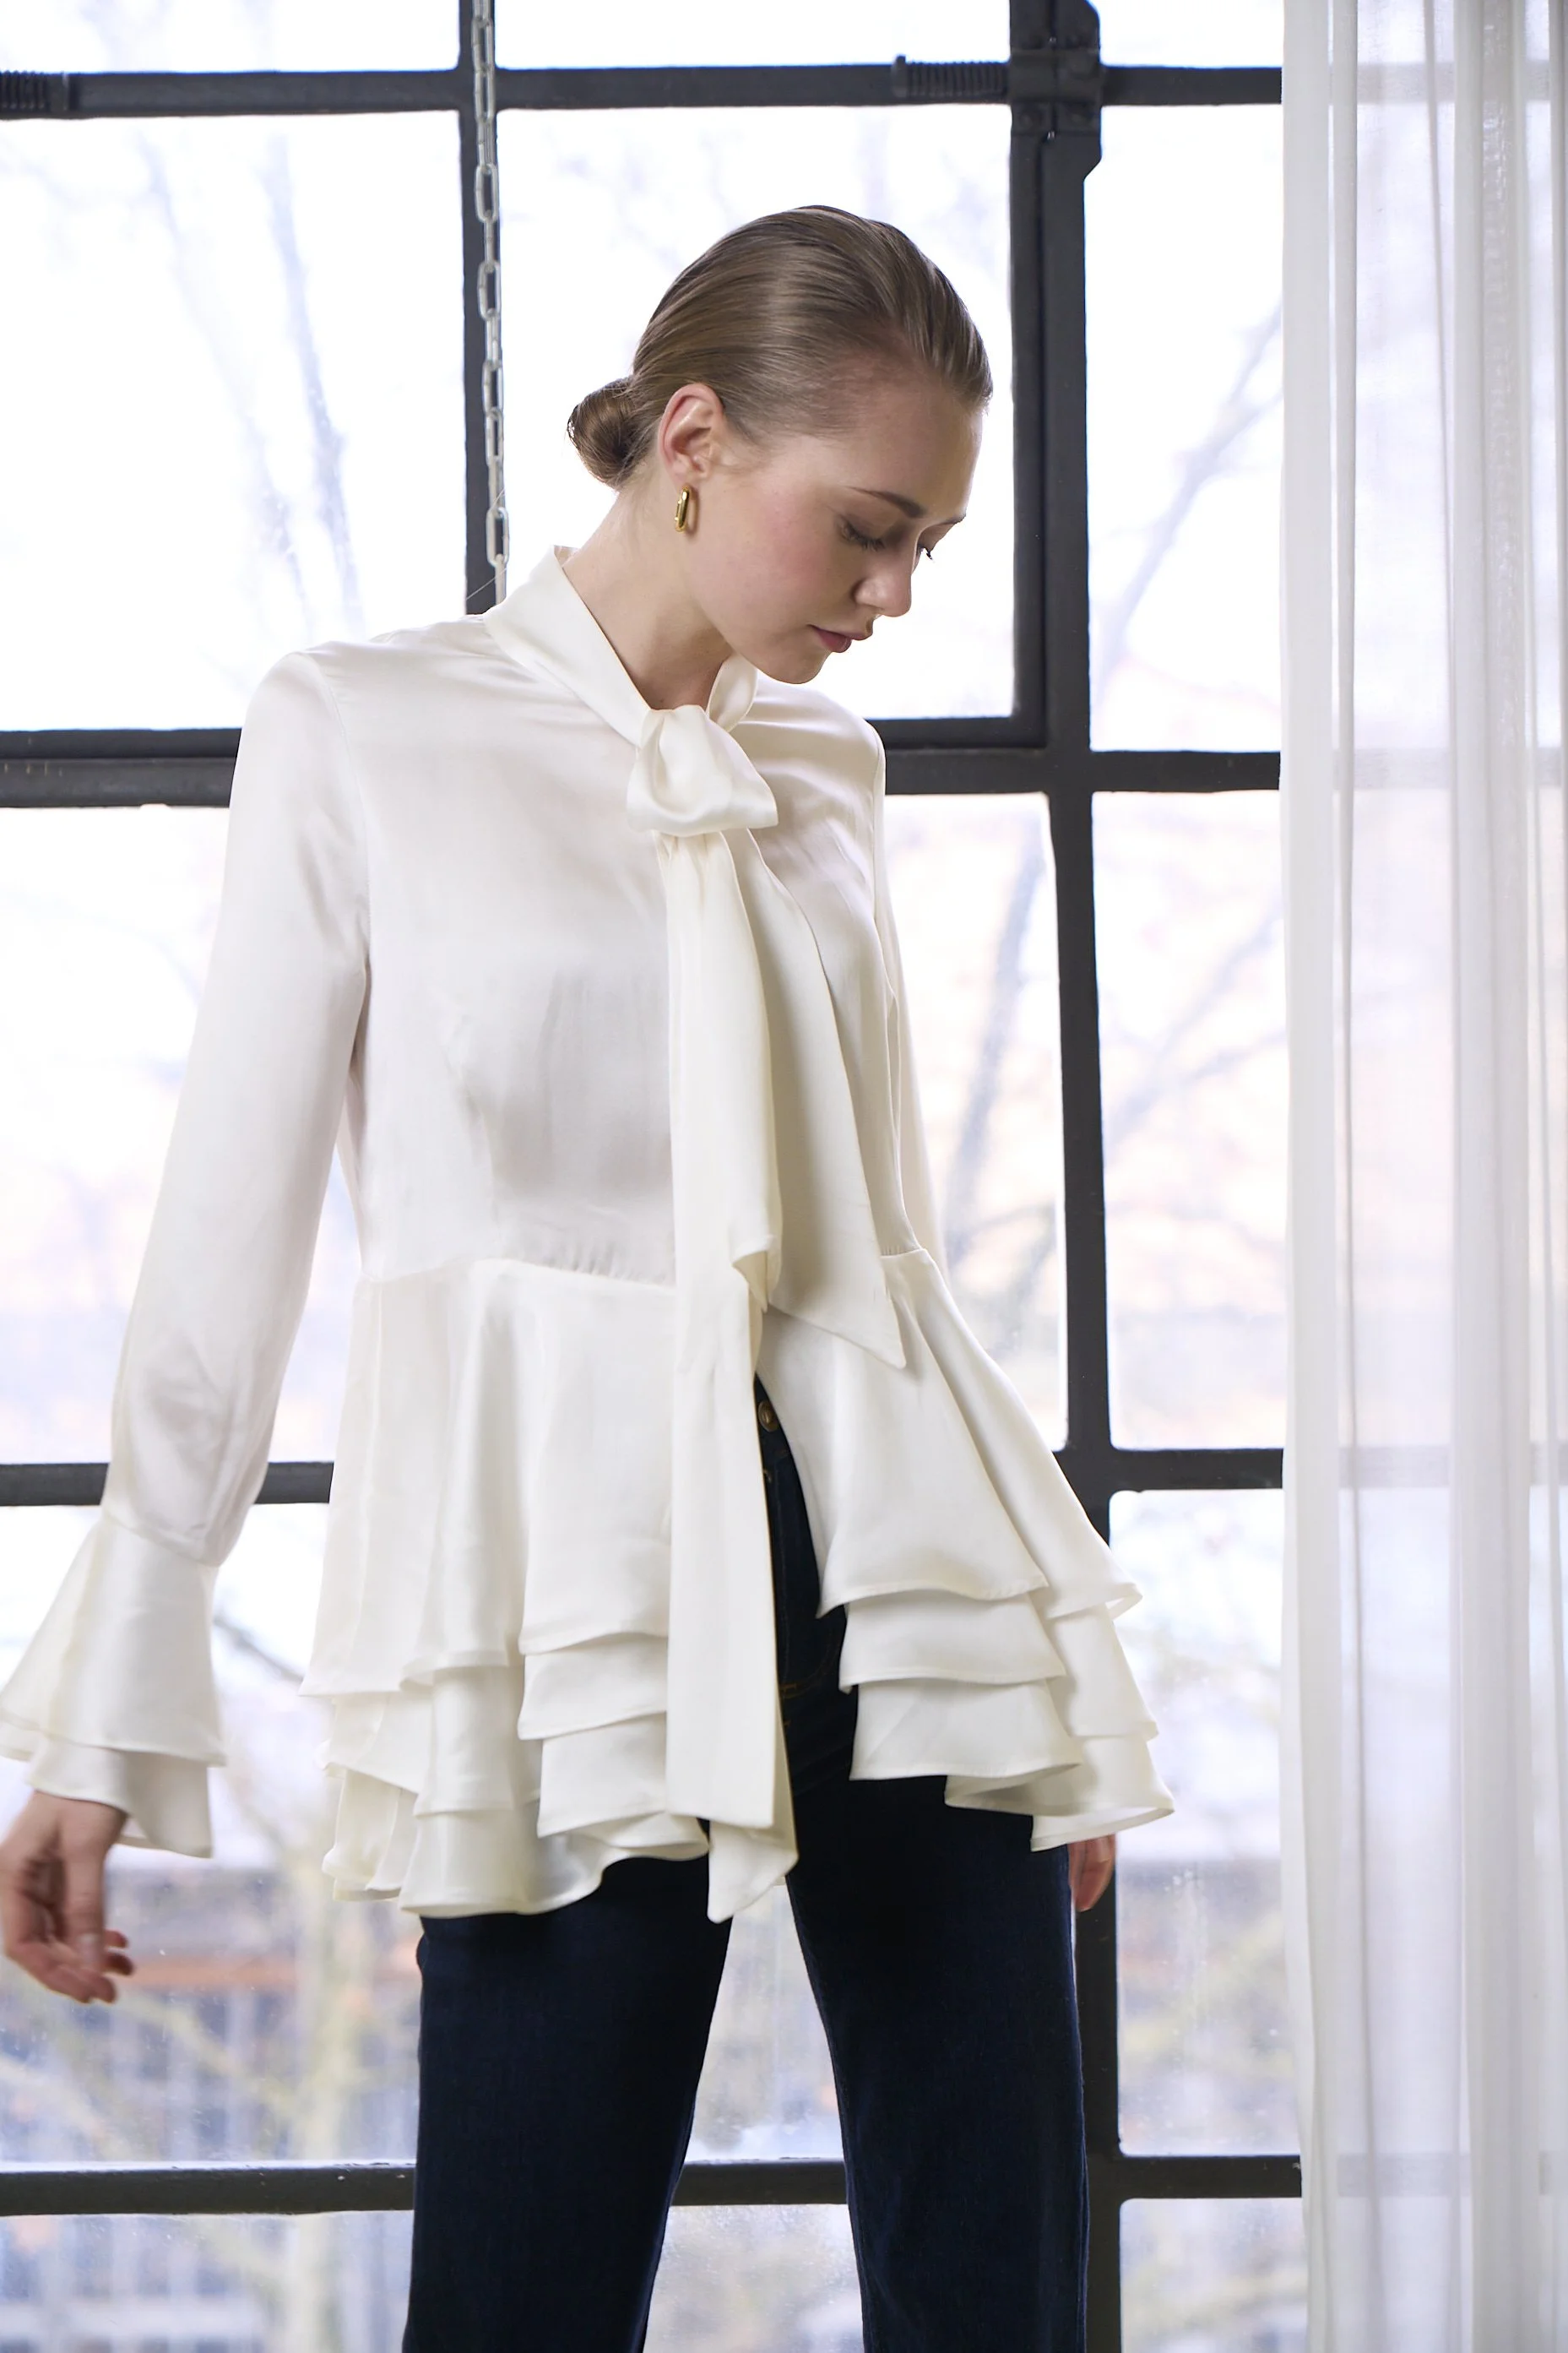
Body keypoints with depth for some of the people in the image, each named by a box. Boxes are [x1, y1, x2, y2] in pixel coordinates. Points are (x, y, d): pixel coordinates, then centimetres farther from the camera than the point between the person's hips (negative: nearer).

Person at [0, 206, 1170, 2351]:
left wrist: (1048, 1669, 22)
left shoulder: (828, 766, 15)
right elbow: (229, 1232, 1)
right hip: (573, 1578, -4)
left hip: (892, 1564, 5)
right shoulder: (358, 739, 1)